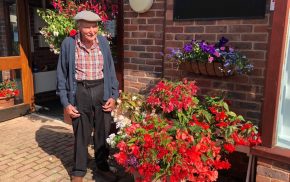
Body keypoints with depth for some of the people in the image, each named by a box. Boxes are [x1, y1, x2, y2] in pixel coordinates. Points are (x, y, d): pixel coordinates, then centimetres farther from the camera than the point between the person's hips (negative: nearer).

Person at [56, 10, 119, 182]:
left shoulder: (103, 42, 0)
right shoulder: (68, 44, -6)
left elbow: (110, 69, 6)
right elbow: (62, 74, -1)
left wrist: (114, 95, 1)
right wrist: (66, 102, -4)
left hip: (101, 90, 2)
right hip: (80, 92, -2)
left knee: (103, 130, 15)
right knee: (81, 133, 11)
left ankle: (102, 162, 38)